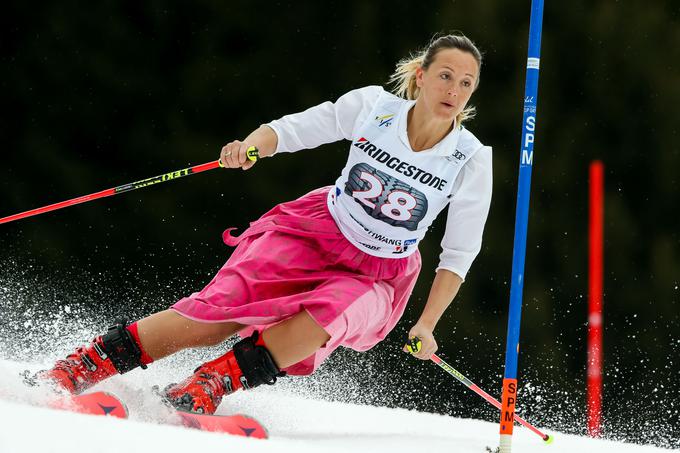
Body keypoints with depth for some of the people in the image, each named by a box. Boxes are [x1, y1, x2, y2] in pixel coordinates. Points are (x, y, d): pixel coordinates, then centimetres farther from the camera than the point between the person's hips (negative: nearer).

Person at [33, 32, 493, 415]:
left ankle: (208, 386, -34)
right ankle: (80, 367, -16)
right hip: (315, 230, 0)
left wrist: (427, 325, -16)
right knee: (219, 312, -21)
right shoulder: (373, 106, -12)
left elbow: (459, 255, -6)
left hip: (379, 276, 0)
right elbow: (292, 128, -3)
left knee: (334, 311, -37)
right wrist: (251, 145, -25)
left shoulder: (472, 161, -14)